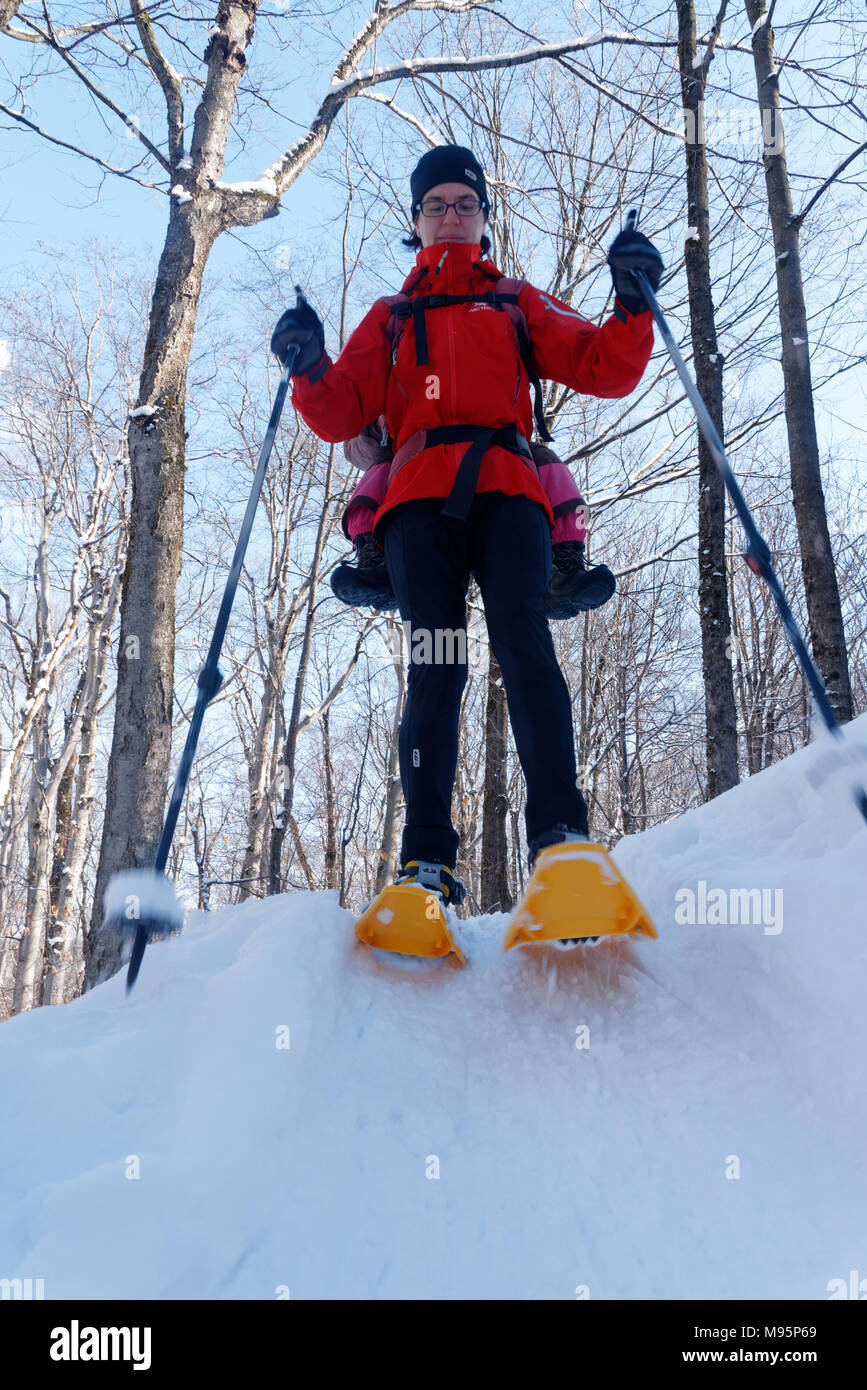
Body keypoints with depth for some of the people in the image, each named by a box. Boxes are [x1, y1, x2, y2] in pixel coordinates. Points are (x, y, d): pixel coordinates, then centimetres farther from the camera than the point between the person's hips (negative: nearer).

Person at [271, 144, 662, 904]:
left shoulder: (519, 304, 29)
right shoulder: (390, 319, 31)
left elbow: (607, 371, 17)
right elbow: (341, 417, 19)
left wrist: (633, 305, 0)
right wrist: (310, 369, 0)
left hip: (506, 488, 0)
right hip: (420, 497, 1)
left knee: (522, 638, -24)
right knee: (435, 663, -17)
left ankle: (561, 832, -30)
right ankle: (427, 860, -22)